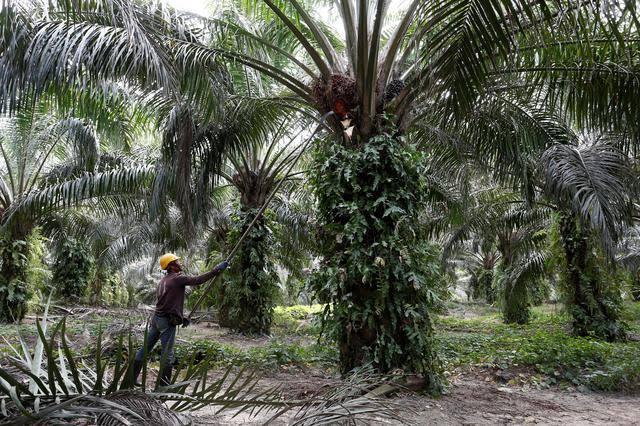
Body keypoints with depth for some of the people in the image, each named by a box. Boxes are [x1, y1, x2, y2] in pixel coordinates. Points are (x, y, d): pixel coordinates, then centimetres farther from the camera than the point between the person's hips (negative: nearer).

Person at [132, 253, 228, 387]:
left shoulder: (163, 281, 17)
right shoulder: (177, 278, -11)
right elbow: (197, 280, -19)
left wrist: (181, 317, 17)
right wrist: (216, 270, -16)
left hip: (156, 317, 9)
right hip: (167, 321, -9)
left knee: (145, 348, 15)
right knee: (167, 353, -1)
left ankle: (132, 377, 22)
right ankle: (164, 383, 4)